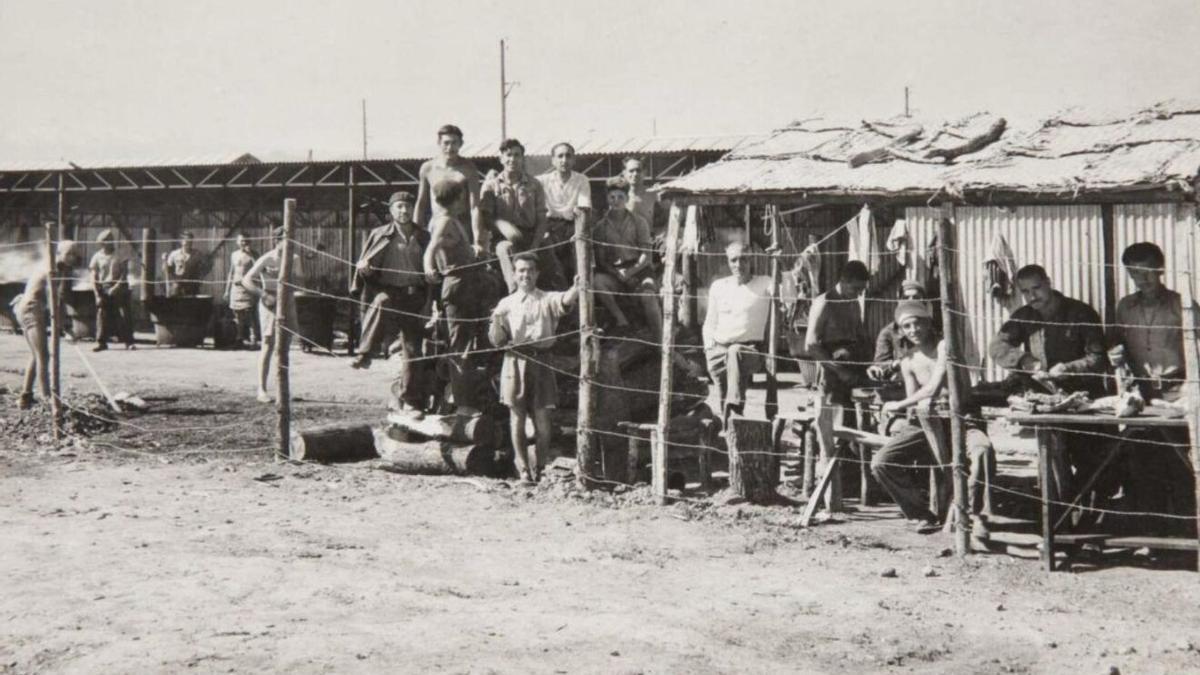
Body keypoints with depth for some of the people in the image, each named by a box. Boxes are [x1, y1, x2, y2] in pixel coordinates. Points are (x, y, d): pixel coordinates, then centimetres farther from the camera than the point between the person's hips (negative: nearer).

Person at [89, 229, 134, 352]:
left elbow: (124, 274, -2)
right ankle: (101, 342, 4)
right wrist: (97, 295, -5)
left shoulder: (120, 255, 1)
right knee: (102, 315, -3)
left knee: (124, 315, -4)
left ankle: (128, 341, 1)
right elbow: (94, 277, 4)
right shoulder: (97, 257, 5)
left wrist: (116, 287, -15)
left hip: (119, 289, -1)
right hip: (103, 290, 1)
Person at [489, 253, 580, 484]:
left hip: (541, 362, 0)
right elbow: (497, 340, 8)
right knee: (517, 416, 0)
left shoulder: (547, 299, 9)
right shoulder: (506, 304, 12)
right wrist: (496, 323, -12)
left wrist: (578, 287, -34)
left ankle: (538, 468, 14)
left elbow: (565, 300, -14)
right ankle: (523, 469, 8)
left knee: (542, 417, -2)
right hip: (515, 361, 1)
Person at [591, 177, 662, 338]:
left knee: (649, 295, -31)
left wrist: (630, 271, -15)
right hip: (613, 273, 1)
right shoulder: (600, 227, 11)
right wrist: (617, 273, -12)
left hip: (638, 270, -1)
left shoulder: (639, 222, 10)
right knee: (597, 281, -32)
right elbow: (600, 260, 6)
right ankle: (621, 321, -27)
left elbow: (646, 255, 2)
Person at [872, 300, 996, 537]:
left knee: (983, 449, -39)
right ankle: (922, 515, 4)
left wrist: (898, 406, -9)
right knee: (880, 463, -11)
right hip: (928, 422, 5)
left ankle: (978, 516, -27)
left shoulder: (945, 347, -10)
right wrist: (917, 407, -17)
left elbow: (934, 389, -19)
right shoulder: (908, 362, 8)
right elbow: (913, 404, 8)